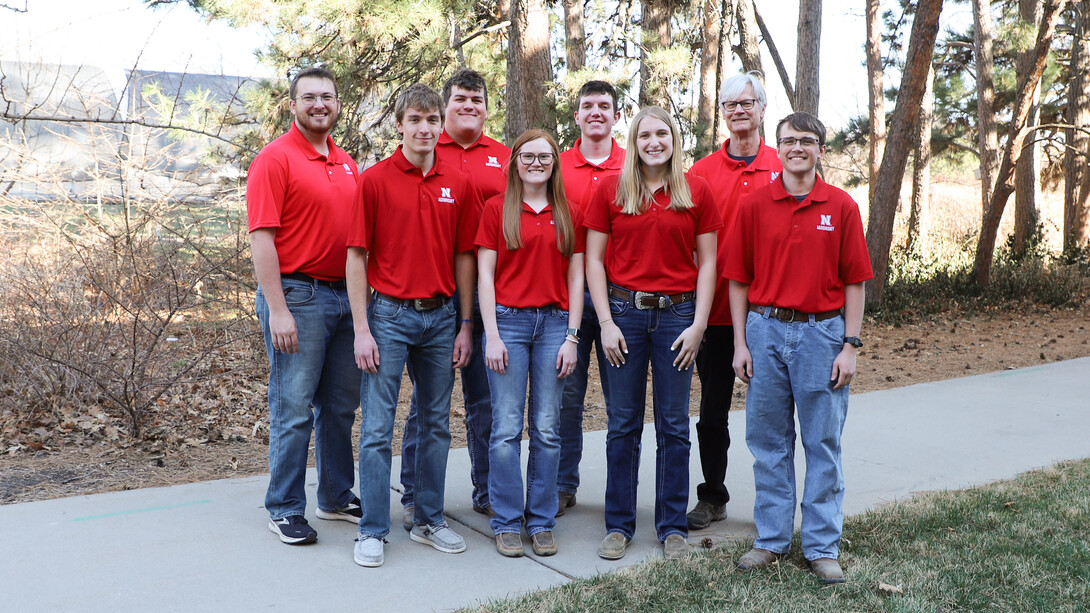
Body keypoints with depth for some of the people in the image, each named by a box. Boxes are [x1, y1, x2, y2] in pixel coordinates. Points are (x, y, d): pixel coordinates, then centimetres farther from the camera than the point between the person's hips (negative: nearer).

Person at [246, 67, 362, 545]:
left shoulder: (345, 163, 15)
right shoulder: (275, 159, -7)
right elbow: (262, 238, -13)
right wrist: (277, 310, -19)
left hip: (345, 296, 7)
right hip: (297, 296, -7)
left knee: (341, 406, 14)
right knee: (293, 410, -1)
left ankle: (338, 497, 27)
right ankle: (285, 510, 13)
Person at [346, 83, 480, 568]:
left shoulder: (459, 185, 6)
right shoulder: (374, 180, -4)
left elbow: (463, 257, 9)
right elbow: (356, 256, -5)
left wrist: (465, 326, 6)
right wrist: (362, 329, -10)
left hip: (441, 316, 4)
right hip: (389, 314, -3)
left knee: (436, 424, 12)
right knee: (377, 428, -1)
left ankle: (428, 520, 25)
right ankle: (373, 531, 11)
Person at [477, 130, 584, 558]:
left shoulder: (567, 215, 10)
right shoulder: (496, 209, 4)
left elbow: (575, 279, 9)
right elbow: (485, 274, 0)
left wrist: (571, 337, 1)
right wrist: (492, 334, -7)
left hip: (555, 322, 2)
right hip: (508, 319, -2)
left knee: (547, 429, 5)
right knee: (507, 428, -1)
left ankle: (541, 520, 17)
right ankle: (507, 522, 11)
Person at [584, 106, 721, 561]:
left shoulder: (697, 191, 4)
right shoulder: (609, 189, 3)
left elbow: (707, 263, 4)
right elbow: (594, 259, 2)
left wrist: (698, 323, -4)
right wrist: (606, 322, -6)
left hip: (677, 313, 0)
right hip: (625, 310, 0)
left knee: (674, 425, 6)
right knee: (623, 424, 6)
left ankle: (673, 527, 19)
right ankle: (619, 525, 18)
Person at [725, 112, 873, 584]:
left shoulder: (841, 207, 1)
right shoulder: (753, 205, 3)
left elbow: (854, 281, 2)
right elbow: (738, 279, 4)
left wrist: (850, 346, -4)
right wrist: (740, 342, 0)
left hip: (822, 332, -1)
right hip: (766, 331, 1)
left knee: (823, 444, 6)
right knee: (769, 442, 9)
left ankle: (822, 547, 17)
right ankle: (771, 539, 22)